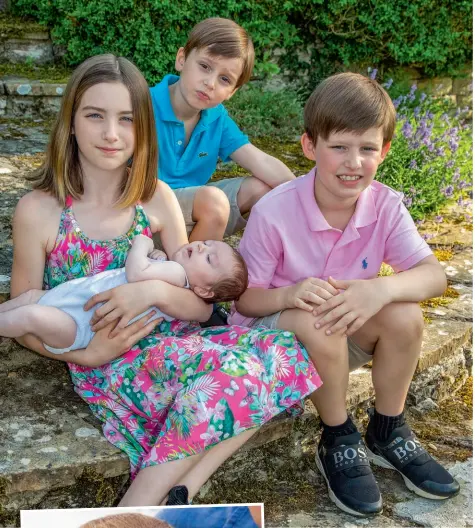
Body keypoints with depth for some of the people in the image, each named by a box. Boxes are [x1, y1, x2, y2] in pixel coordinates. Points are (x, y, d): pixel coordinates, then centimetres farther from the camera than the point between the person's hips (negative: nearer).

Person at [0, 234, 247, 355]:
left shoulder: (178, 273, -18)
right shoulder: (166, 267, 12)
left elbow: (136, 272, -32)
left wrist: (141, 244, -13)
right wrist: (153, 253, 8)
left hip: (79, 323, -11)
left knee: (34, 316, -26)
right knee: (31, 295, 17)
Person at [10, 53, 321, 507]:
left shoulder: (156, 199, 2)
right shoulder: (38, 211, -7)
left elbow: (201, 306, 3)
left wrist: (155, 291, -19)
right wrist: (88, 354, -17)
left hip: (173, 345, 5)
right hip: (108, 367, -4)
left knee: (281, 354, -21)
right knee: (232, 365, -30)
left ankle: (181, 492, -17)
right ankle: (141, 507, -17)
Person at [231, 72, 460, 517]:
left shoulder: (385, 206, -13)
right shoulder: (274, 212, -23)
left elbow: (434, 276, -20)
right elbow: (245, 299, -16)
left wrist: (382, 288, -41)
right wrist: (290, 295, -38)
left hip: (343, 335, 4)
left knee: (404, 314, -23)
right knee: (317, 322, -35)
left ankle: (388, 434, 3)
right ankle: (338, 443, -9)